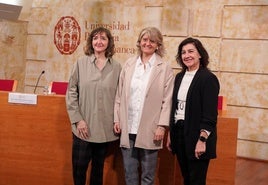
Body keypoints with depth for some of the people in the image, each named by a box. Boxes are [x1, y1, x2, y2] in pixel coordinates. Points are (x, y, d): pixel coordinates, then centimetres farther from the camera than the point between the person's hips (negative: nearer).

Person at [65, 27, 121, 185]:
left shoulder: (116, 67, 2)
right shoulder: (81, 63, 1)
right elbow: (71, 92, 0)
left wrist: (117, 121, 0)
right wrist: (77, 119, -6)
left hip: (105, 128, 1)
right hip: (83, 127, -1)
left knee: (98, 167, 13)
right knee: (79, 168, 2)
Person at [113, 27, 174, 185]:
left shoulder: (165, 68, -2)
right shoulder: (129, 64, 7)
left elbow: (167, 100, -4)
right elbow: (119, 95, 9)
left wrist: (162, 126, -9)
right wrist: (117, 119, 5)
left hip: (149, 130, -3)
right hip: (128, 128, 3)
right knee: (129, 172, 12)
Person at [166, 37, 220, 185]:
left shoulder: (208, 79, -10)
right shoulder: (180, 77, 11)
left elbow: (210, 114, -14)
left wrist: (202, 140, -20)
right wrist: (170, 134, 15)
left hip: (196, 136, -7)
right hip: (178, 132, 7)